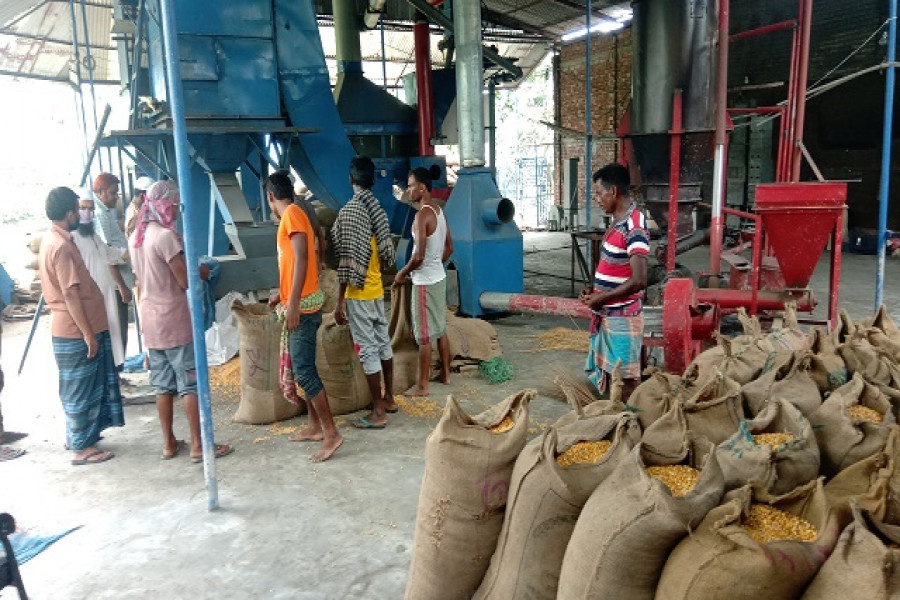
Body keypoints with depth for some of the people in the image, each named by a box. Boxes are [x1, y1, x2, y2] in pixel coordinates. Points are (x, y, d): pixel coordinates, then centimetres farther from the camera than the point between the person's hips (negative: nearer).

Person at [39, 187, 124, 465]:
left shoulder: (52, 239, 10)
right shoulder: (62, 246, -21)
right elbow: (71, 294, -23)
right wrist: (88, 334, -20)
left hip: (70, 329, 10)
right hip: (76, 331, -10)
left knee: (81, 387, 20)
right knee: (81, 389, 0)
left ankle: (78, 435, 33)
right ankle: (81, 448, 11)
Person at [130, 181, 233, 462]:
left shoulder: (137, 236, 10)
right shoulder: (166, 236, -17)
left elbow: (140, 281, 16)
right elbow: (185, 281, -16)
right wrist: (201, 271, 2)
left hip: (150, 319, 8)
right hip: (174, 319, -8)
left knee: (163, 384, 12)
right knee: (190, 383, -1)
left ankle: (169, 443, 19)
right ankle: (198, 445, 3)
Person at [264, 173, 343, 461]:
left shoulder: (291, 214, -11)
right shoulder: (294, 215, 18)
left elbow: (302, 258, -22)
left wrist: (293, 303, -26)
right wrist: (282, 295, 39)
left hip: (303, 305, -10)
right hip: (300, 303, 10)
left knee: (304, 371, -9)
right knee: (302, 368, 14)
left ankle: (331, 433, -5)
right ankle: (315, 426, 22)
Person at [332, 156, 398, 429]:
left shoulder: (349, 212, -17)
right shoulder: (377, 209, 6)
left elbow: (347, 262, -20)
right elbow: (386, 252, 10)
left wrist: (339, 302, -16)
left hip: (358, 293, -8)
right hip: (377, 289, 8)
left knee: (368, 349, -2)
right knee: (383, 343, 16)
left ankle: (378, 412, 5)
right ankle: (389, 398, 30)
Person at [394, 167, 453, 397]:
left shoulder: (422, 215, -21)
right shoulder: (439, 211, 7)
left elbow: (419, 256, -24)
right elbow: (449, 247, 15)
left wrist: (402, 273, -9)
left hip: (425, 281, -9)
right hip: (439, 277, 9)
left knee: (424, 335, -1)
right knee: (440, 329, 18)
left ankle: (422, 386, 8)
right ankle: (445, 374, 29)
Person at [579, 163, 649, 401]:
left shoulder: (634, 227, -20)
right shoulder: (617, 222, 10)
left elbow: (638, 280, -26)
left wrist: (600, 298, -18)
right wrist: (594, 293, 5)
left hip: (623, 317, -9)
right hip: (606, 315, 10)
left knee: (626, 378, 3)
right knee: (605, 371, 18)